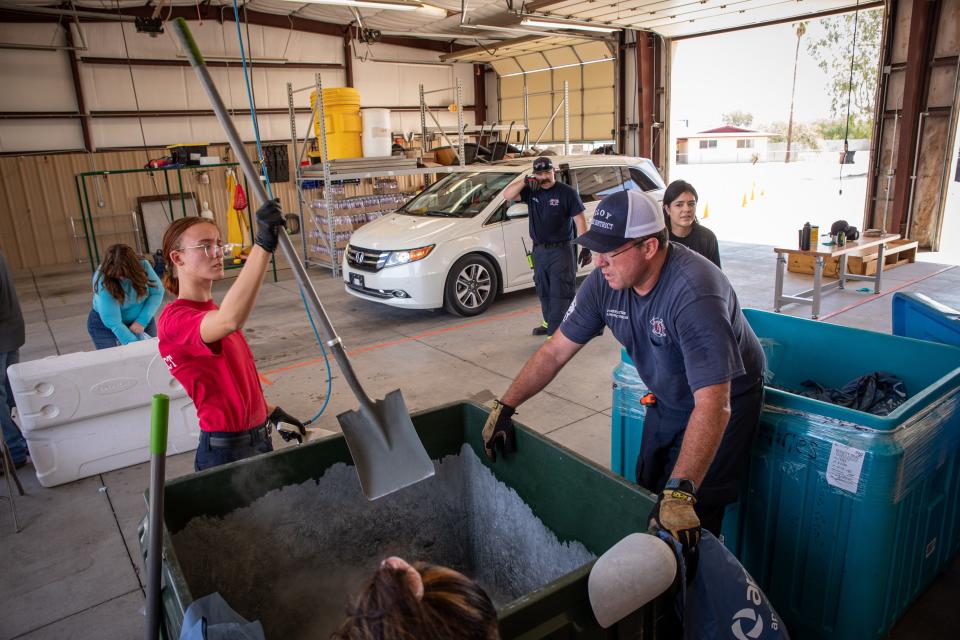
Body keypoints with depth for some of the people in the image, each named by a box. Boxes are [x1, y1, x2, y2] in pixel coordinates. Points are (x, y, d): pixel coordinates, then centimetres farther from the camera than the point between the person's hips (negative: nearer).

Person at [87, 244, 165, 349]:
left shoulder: (143, 265, -22)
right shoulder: (103, 281, -29)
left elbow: (157, 292, -13)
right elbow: (113, 323, -30)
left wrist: (142, 320, -23)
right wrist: (135, 344, -33)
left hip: (141, 319, 3)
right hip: (106, 325, -3)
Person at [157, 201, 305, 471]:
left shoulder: (211, 312, 10)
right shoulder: (175, 319, -20)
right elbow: (230, 321, -43)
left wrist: (272, 414, 14)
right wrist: (263, 245, -47)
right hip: (227, 450, -8)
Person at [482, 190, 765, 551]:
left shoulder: (694, 294, -38)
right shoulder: (605, 281, -17)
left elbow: (713, 404, -43)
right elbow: (556, 351, -8)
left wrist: (681, 493, -48)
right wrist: (504, 407, -9)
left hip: (724, 400, -6)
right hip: (669, 399, 7)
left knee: (694, 520, -6)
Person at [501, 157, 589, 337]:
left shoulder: (567, 192, -8)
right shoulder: (531, 191, 5)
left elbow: (580, 220, -8)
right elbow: (507, 195, -4)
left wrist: (586, 247, -13)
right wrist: (524, 181, -17)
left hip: (561, 250, -6)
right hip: (539, 250, 6)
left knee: (560, 293, -9)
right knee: (544, 292, 18)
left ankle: (556, 332, -11)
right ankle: (550, 323, 35)